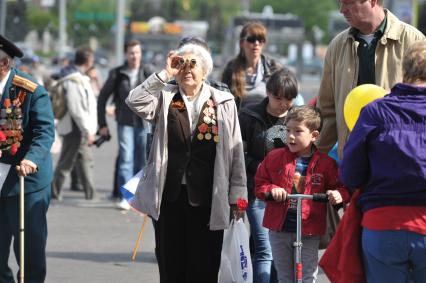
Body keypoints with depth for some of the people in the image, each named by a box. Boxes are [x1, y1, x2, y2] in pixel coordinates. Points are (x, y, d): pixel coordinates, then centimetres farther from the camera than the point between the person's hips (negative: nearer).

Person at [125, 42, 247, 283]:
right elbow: (135, 102, -12)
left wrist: (237, 195, 0)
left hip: (206, 199, -1)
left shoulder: (224, 103, 4)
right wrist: (164, 74, -10)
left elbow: (236, 151, 4)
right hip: (169, 195, 1)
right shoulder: (165, 98, 7)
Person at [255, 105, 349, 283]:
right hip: (279, 229, 2)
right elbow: (260, 184, 5)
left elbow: (339, 186, 5)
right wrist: (272, 190, -15)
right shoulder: (275, 158, 0)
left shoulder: (325, 163, -4)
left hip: (309, 232, -2)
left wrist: (339, 195, -17)